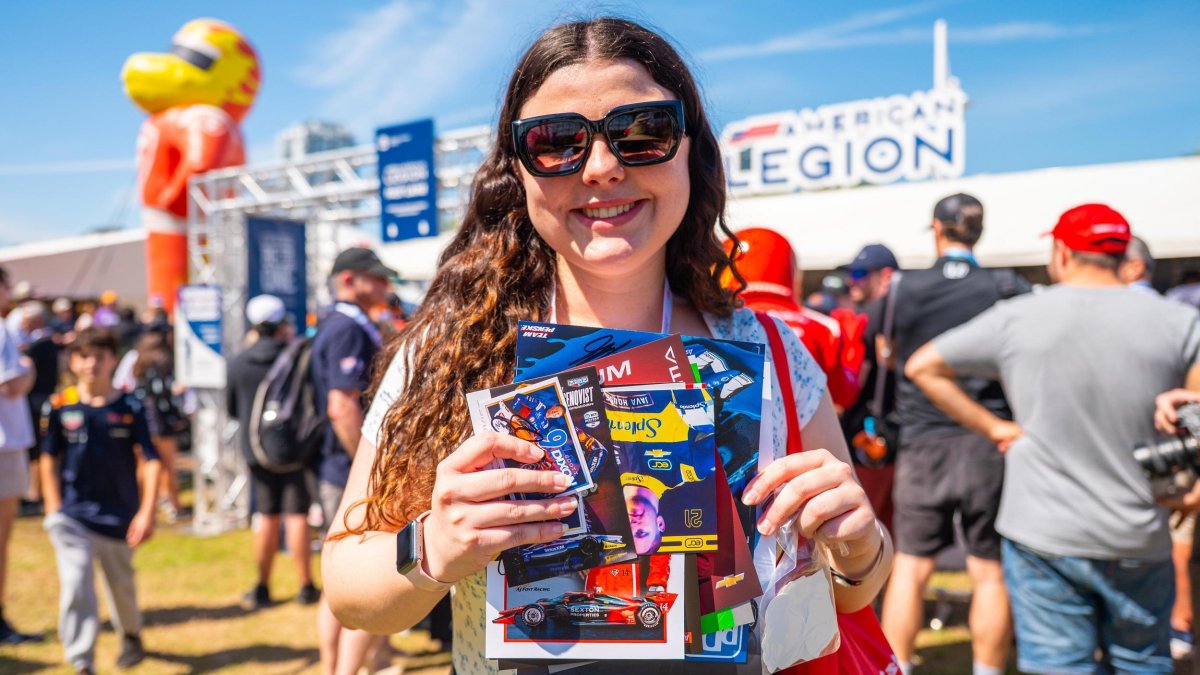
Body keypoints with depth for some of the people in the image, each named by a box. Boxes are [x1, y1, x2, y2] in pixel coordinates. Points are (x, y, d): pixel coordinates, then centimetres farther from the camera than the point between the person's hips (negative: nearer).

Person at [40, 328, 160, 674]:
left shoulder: (130, 408, -7)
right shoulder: (62, 407, -1)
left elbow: (150, 460, -7)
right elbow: (49, 460, 9)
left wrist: (147, 512, -14)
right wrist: (53, 509, 3)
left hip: (119, 516, 0)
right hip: (72, 515, 0)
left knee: (121, 586, 17)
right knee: (76, 587, -11)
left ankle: (131, 636, 44)